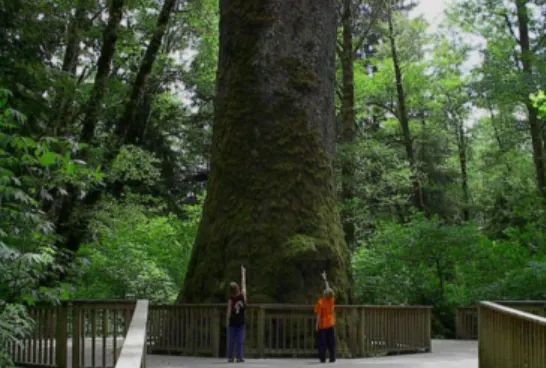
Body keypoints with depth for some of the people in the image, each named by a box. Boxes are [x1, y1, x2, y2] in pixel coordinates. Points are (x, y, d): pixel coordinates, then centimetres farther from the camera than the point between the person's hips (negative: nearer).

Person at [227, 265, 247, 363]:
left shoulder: (231, 299, -9)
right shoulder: (243, 296, -5)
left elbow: (229, 311, -7)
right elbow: (244, 284, 6)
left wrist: (228, 321, 3)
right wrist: (243, 273, 16)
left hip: (233, 322, 0)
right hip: (241, 322, 0)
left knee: (232, 340, 4)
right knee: (240, 340, 1)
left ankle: (230, 357, 5)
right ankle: (239, 357, -4)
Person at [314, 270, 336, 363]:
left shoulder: (321, 302, -14)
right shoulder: (332, 300, -2)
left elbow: (319, 315, -14)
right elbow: (329, 289, 10)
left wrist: (317, 324, -8)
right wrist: (325, 279, 17)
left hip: (322, 325, -4)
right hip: (330, 324, 4)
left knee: (322, 342, 0)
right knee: (331, 342, 6)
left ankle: (323, 358, -3)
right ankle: (332, 358, 3)